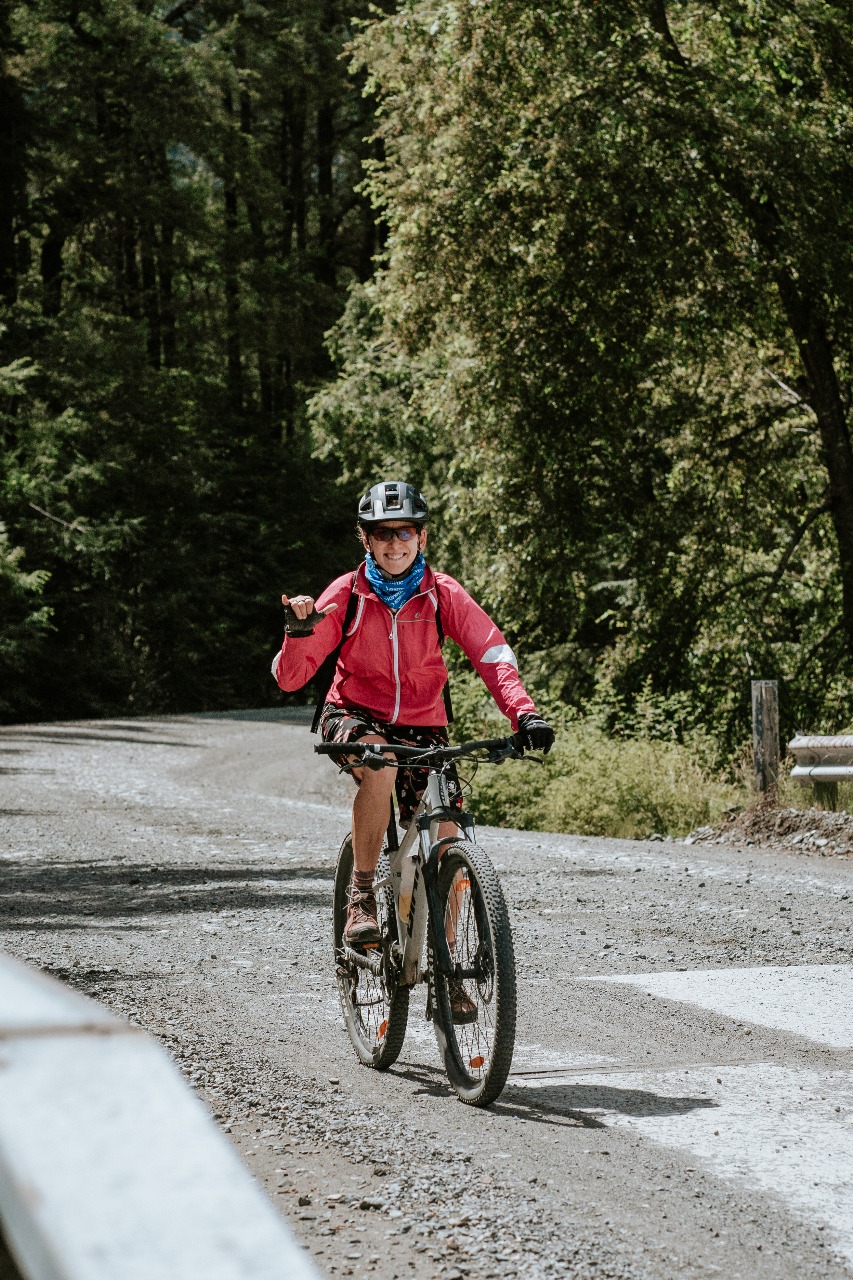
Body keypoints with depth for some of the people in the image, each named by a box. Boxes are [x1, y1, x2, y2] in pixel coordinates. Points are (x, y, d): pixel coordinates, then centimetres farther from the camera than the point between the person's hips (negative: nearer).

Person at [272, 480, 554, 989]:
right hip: (354, 718, -2)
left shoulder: (444, 594, -6)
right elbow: (290, 677, -9)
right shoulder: (347, 594, -9)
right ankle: (362, 896, -24)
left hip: (423, 728, 2)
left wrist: (525, 714, -31)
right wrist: (299, 632, -30)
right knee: (380, 762, -37)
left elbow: (493, 654, -14)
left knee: (448, 837, -12)